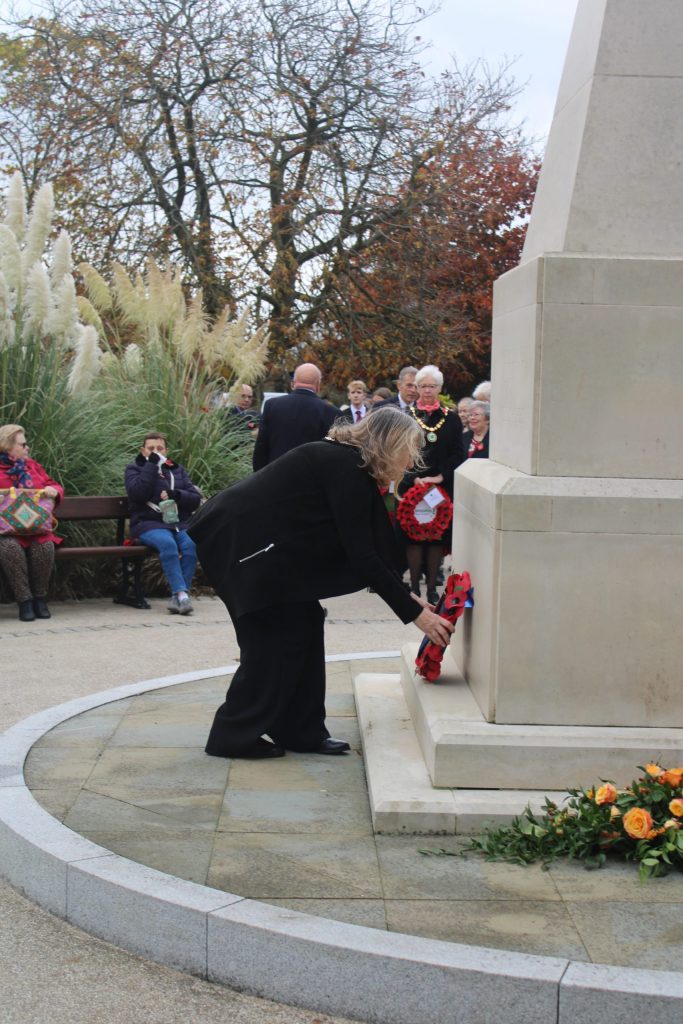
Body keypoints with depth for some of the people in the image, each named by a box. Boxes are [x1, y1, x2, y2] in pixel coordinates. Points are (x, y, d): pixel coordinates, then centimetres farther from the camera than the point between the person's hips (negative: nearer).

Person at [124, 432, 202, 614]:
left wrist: (176, 495, -6)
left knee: (191, 544, -30)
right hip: (148, 523, -3)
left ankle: (178, 596, -29)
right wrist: (151, 465, -7)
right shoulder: (134, 468, 14)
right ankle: (181, 593, -38)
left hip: (179, 522, 3)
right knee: (167, 543, -36)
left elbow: (196, 498, 13)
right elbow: (137, 493, -8)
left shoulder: (177, 469, 23)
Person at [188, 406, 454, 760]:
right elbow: (361, 557, -22)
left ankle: (300, 732, 15)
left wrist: (408, 597, 11)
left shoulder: (349, 464, 11)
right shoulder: (346, 468, -20)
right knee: (278, 633, -5)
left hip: (251, 537, 10)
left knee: (305, 621, 9)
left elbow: (367, 549, 16)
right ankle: (233, 737, 5)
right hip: (237, 539, -10)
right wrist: (415, 613, -18)